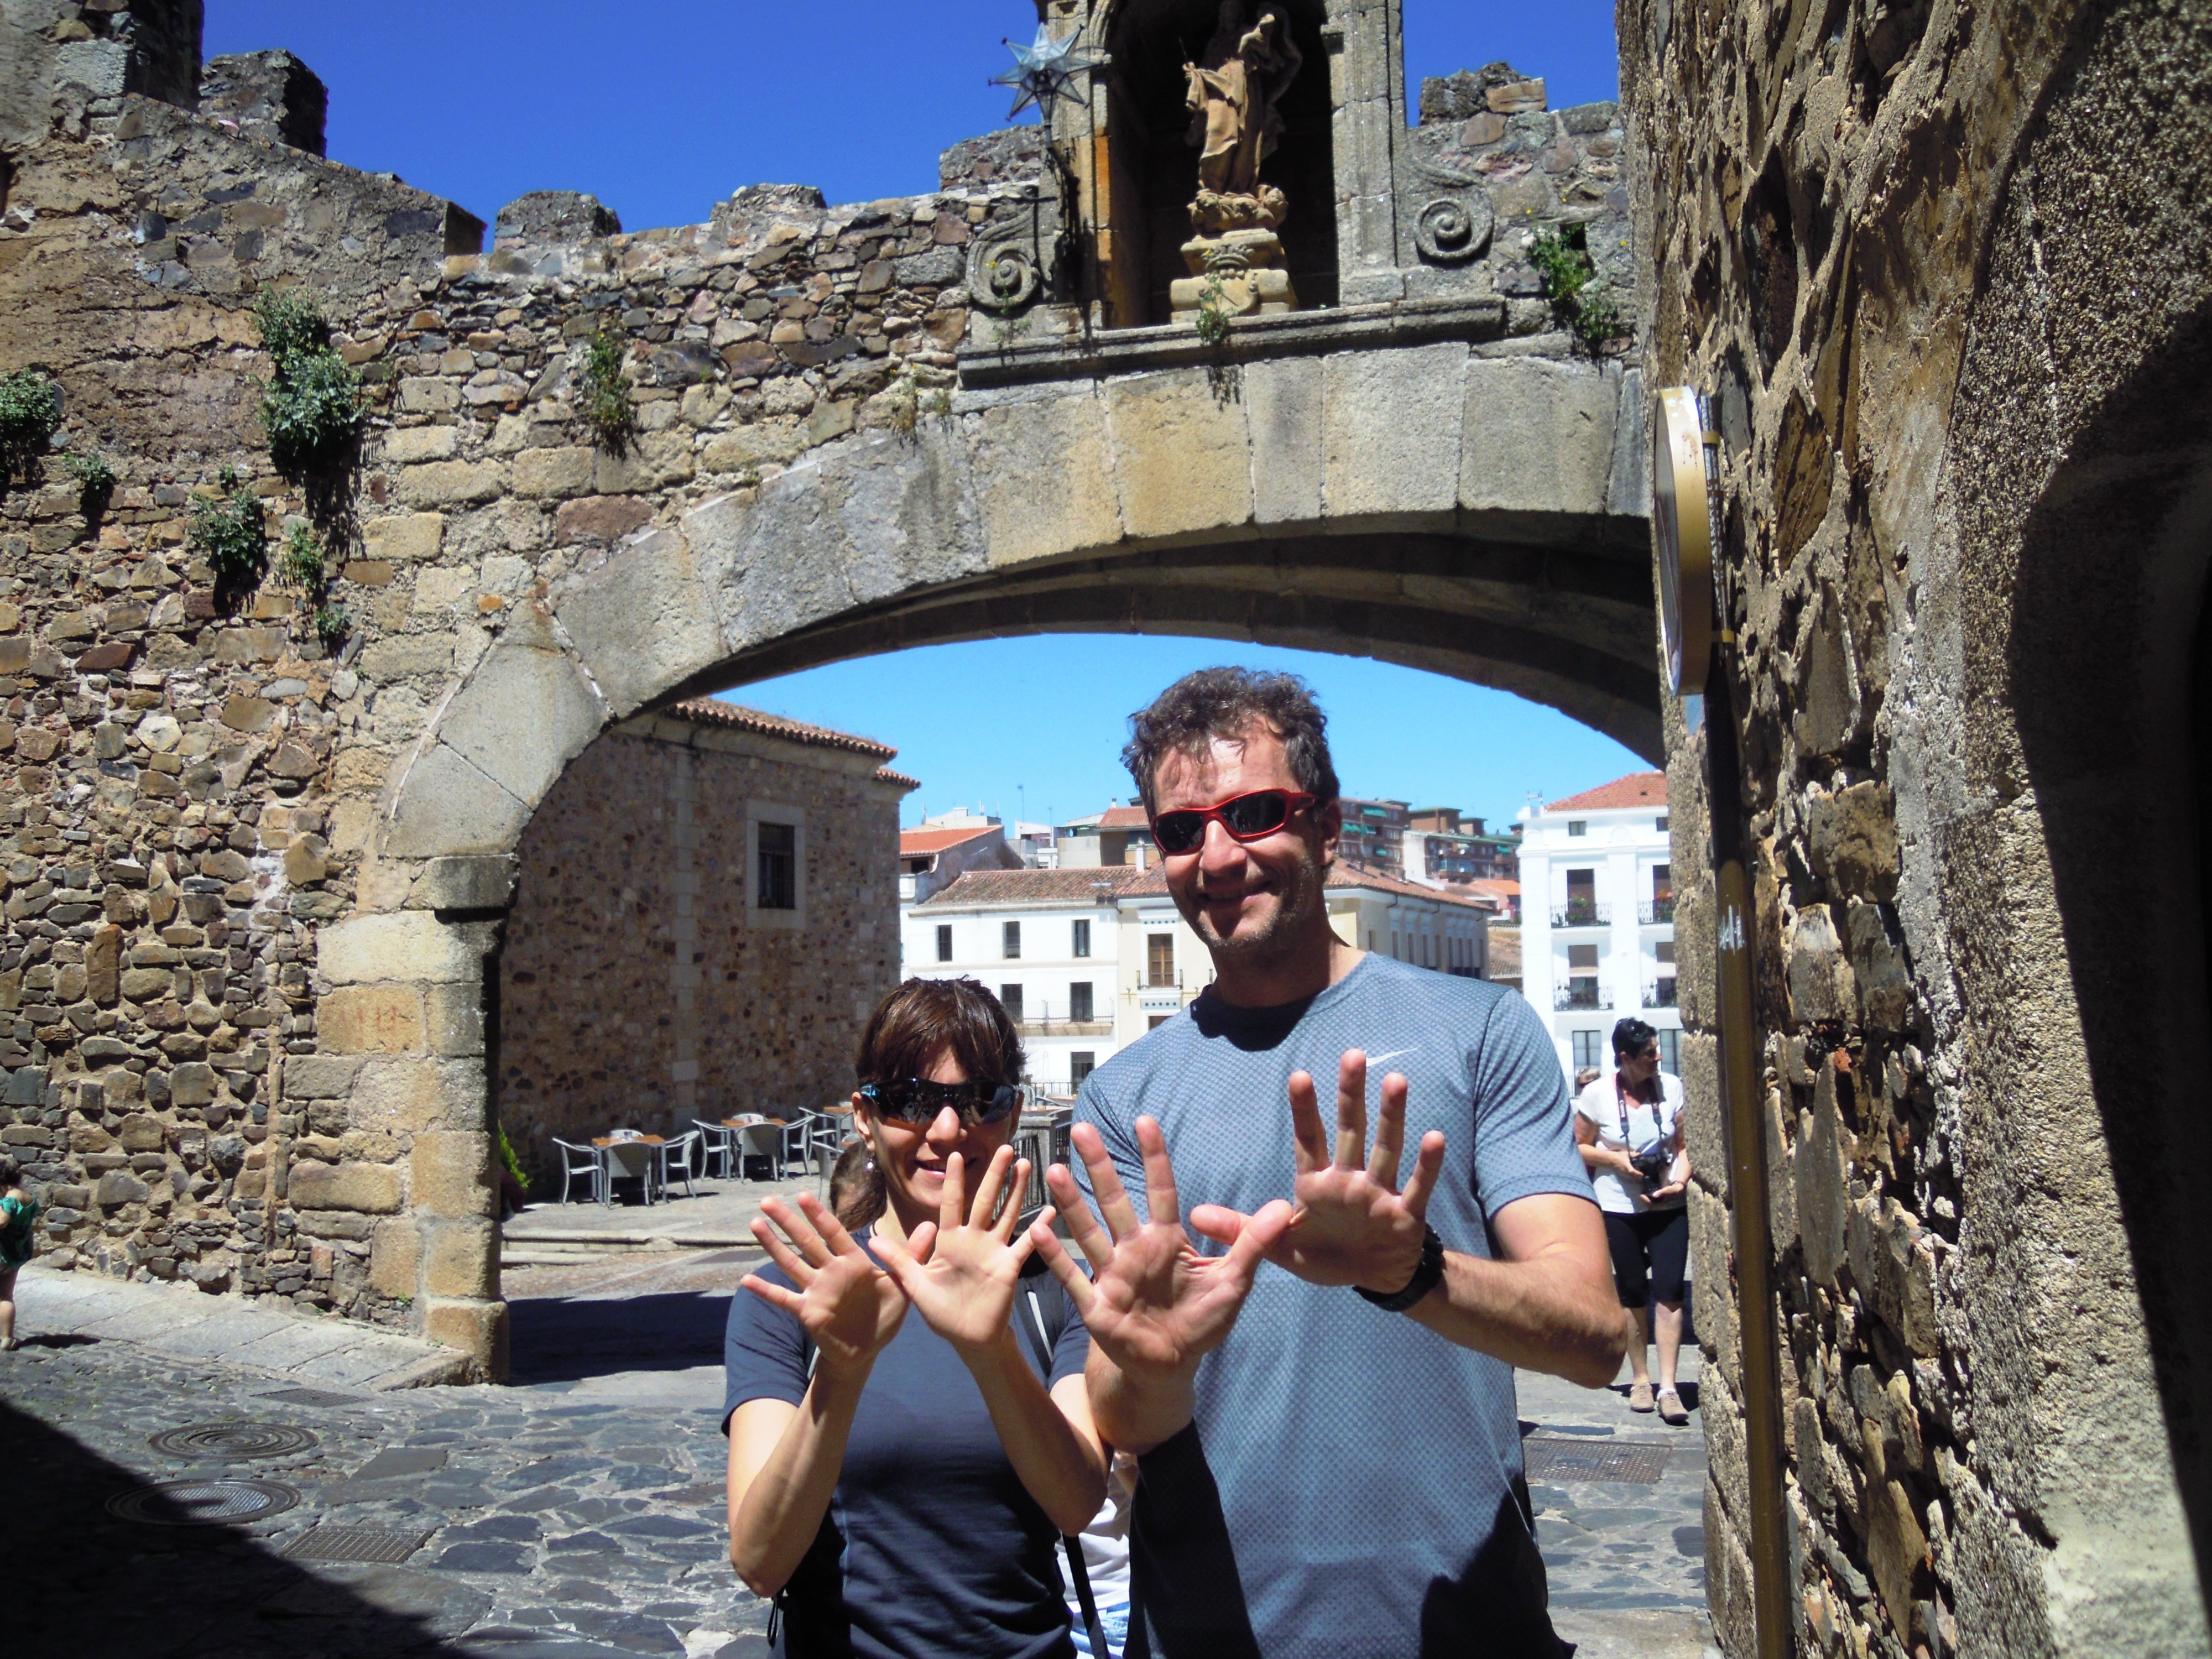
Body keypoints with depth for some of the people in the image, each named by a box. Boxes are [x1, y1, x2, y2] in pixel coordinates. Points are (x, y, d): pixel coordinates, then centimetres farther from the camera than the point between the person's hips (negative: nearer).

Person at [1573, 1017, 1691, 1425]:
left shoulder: (1671, 1087, -2)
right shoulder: (1597, 1095, -6)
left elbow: (1685, 1145, 4)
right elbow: (1579, 1147, 2)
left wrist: (1681, 1181, -13)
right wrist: (1615, 1159, -14)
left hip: (1668, 1206, 1)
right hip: (1619, 1207, -1)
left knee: (1669, 1291, -7)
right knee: (1633, 1293, 8)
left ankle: (1668, 1387, -4)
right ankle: (1640, 1380, 22)